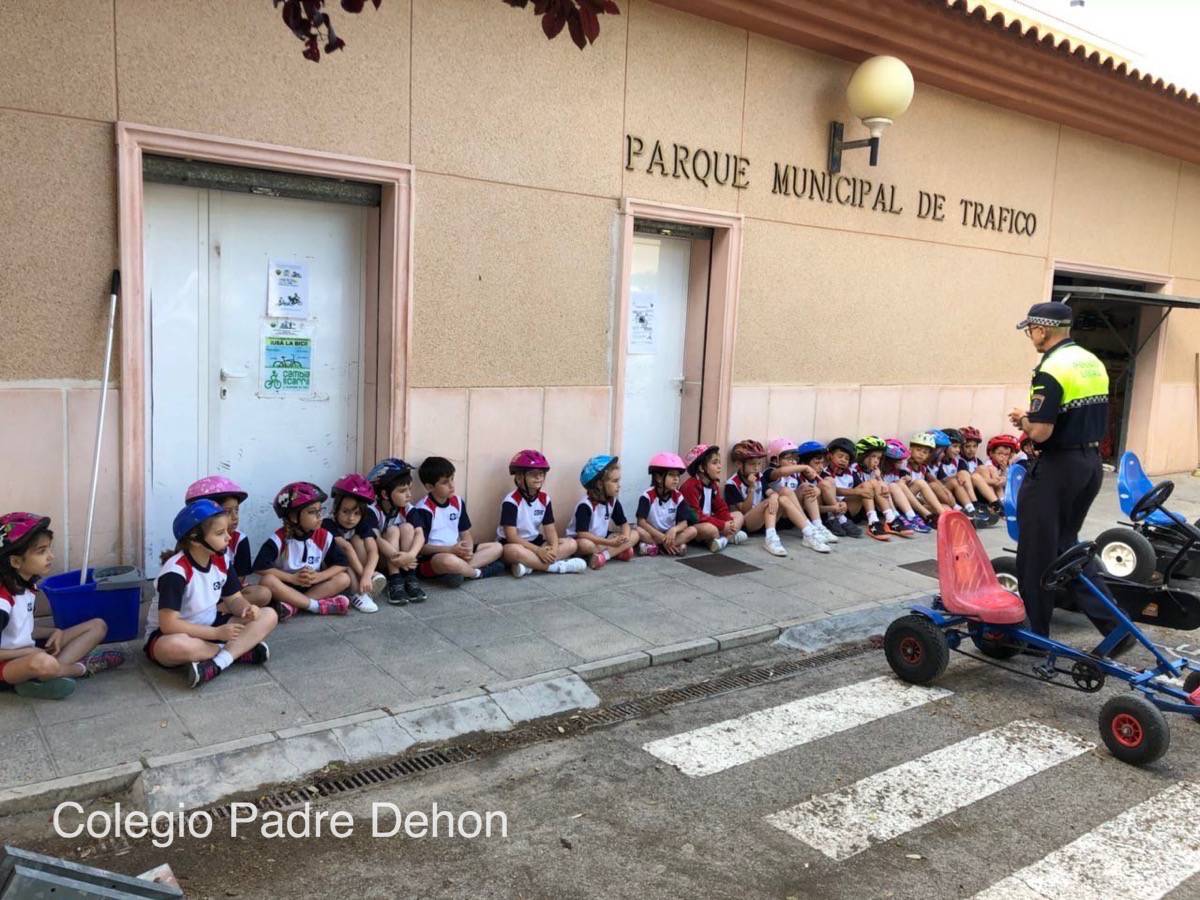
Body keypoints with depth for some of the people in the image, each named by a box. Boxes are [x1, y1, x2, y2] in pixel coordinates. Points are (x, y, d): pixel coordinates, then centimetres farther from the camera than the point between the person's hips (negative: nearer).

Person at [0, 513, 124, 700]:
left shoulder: (28, 585, 4)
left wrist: (55, 632, -4)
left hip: (29, 651, 9)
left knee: (97, 626, 5)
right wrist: (30, 652, -16)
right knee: (43, 663, -43)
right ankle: (81, 667, -7)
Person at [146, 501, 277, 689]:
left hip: (210, 627, 7)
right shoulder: (175, 571, -25)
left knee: (268, 615, -10)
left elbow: (234, 599, 5)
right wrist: (216, 634, -30)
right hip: (169, 635, -7)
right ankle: (240, 651, -20)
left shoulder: (221, 560, -3)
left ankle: (217, 664, -26)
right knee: (175, 646, -44)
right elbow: (169, 624, -29)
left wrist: (247, 609, -19)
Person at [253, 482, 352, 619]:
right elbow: (260, 566, -23)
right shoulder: (279, 539, -14)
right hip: (287, 587, -3)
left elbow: (342, 564, -6)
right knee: (267, 580, -33)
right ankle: (317, 606, -32)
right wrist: (292, 578, -25)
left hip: (313, 586, 3)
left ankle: (292, 604, -27)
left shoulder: (324, 537, -5)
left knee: (344, 578, -18)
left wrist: (318, 576, -22)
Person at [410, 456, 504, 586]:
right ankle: (477, 572, -10)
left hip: (457, 553, 8)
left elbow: (466, 534, 12)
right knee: (449, 561, -41)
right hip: (431, 559, -8)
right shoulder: (422, 510, -13)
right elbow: (419, 548, -15)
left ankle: (462, 569, -21)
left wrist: (468, 550, -11)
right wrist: (451, 549, -25)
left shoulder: (458, 502, 7)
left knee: (497, 547, -2)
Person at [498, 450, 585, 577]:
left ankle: (528, 564, -26)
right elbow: (512, 537, -22)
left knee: (571, 543, -11)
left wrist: (554, 549, -24)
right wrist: (538, 551, -29)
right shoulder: (511, 501, -18)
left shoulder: (544, 499, 1)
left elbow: (550, 529, -2)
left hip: (536, 542, 7)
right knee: (514, 551, -42)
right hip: (516, 544, -7)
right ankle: (557, 566, -30)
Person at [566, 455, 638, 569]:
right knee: (585, 545, -42)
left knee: (634, 535, -10)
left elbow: (624, 523, 4)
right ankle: (618, 551, -21)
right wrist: (610, 542, -33)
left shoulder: (613, 501, -2)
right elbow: (582, 534, -29)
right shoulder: (585, 505, -24)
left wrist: (625, 536, -22)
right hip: (580, 540, -7)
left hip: (602, 539, 7)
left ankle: (604, 554, -25)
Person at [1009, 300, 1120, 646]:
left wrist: (1023, 420, -1)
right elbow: (1088, 418, 17)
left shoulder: (1051, 370, -18)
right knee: (1067, 544, 19)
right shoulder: (1094, 363, 10)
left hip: (1057, 468, -9)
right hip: (1091, 462, 9)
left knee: (1037, 552, 5)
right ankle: (1114, 625, 13)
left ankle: (1035, 632, 17)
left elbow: (1040, 432, -23)